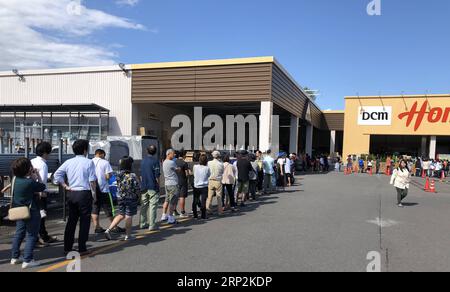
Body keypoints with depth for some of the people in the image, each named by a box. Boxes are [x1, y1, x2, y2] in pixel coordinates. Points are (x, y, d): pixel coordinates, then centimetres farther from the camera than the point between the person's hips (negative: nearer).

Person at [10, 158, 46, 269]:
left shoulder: (16, 179, 0)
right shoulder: (30, 182, -24)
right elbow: (43, 187, -9)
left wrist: (33, 177, 3)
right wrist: (38, 176, -3)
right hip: (31, 212, -8)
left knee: (19, 233, 19)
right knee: (31, 236, 1)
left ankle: (15, 257, 30)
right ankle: (27, 260, 1)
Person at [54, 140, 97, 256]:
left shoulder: (68, 162, 6)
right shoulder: (89, 162, -7)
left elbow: (57, 175, 4)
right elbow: (92, 180, -9)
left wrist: (65, 186, 7)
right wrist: (94, 194, 0)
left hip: (71, 193, 5)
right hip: (84, 193, -5)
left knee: (71, 220, 14)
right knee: (84, 221, 3)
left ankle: (67, 248, 19)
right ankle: (82, 248, 6)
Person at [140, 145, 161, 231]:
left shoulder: (143, 161, 9)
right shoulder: (155, 161, -12)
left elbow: (141, 175, 15)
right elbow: (157, 176, -14)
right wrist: (158, 186, -4)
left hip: (144, 187, 7)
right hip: (153, 187, -7)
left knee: (144, 206, 13)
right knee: (153, 206, -2)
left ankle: (143, 223, 21)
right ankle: (152, 225, -1)